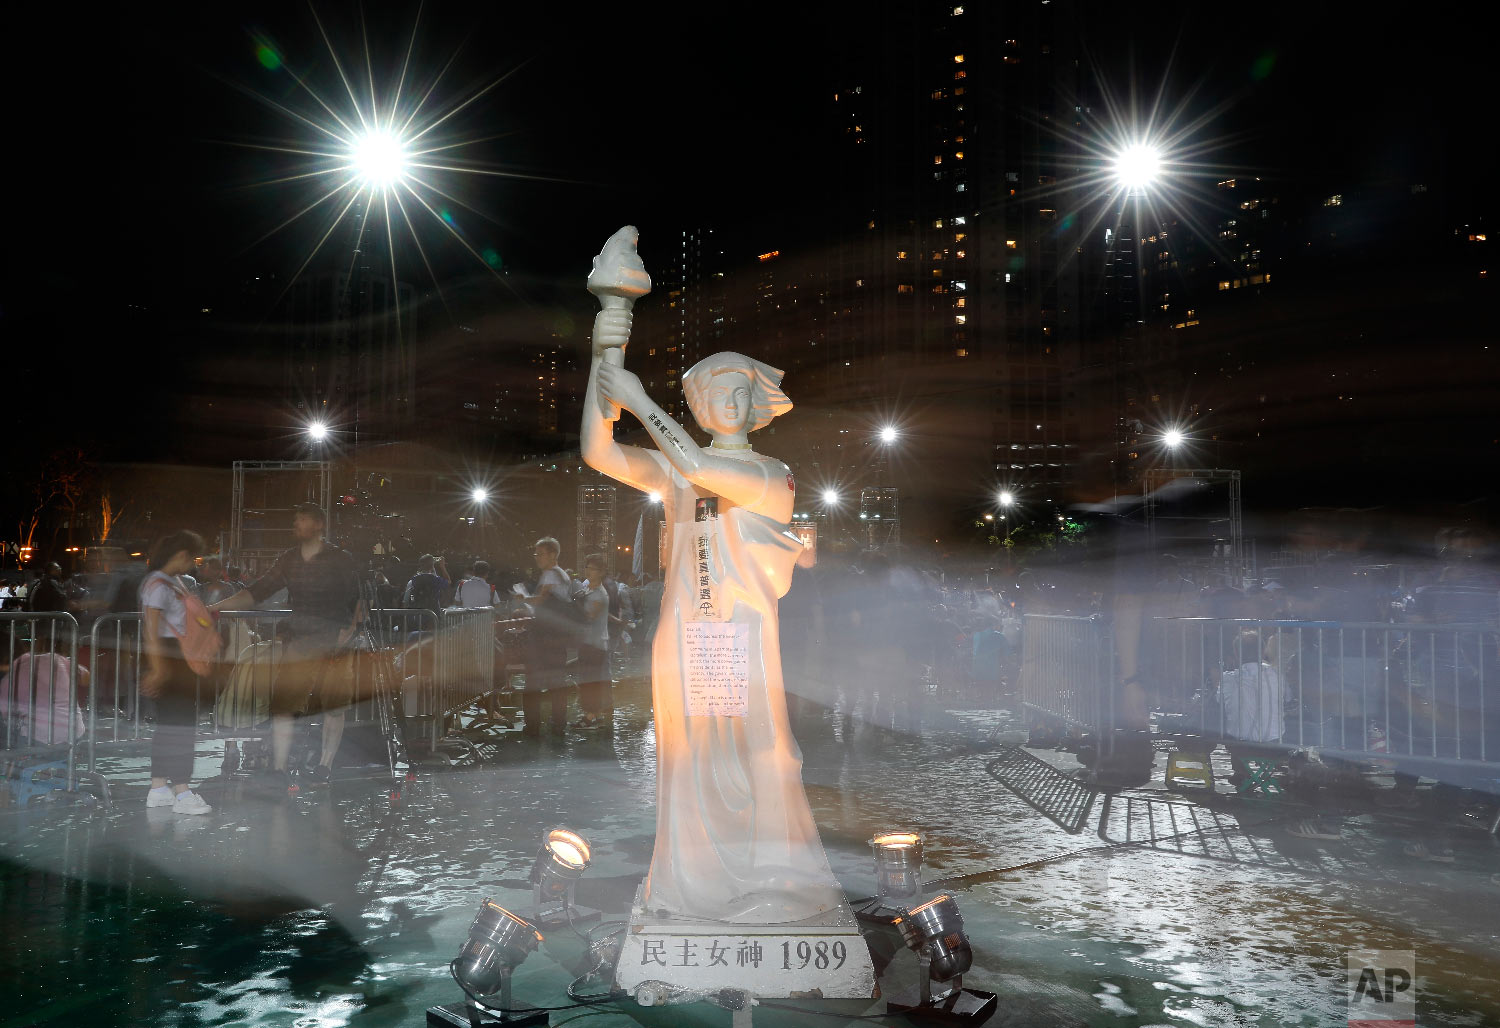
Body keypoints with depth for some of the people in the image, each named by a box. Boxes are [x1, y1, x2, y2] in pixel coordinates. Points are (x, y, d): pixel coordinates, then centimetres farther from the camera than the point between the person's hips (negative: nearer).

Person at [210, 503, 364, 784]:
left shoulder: (340, 560, -4)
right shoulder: (288, 561, 9)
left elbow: (361, 597, -2)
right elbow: (258, 591, 11)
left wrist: (353, 627, -17)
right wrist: (216, 607, 3)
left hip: (334, 643, -4)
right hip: (298, 642, 4)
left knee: (333, 706, 4)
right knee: (282, 702, -6)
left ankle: (325, 764, 20)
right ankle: (278, 769, 1)